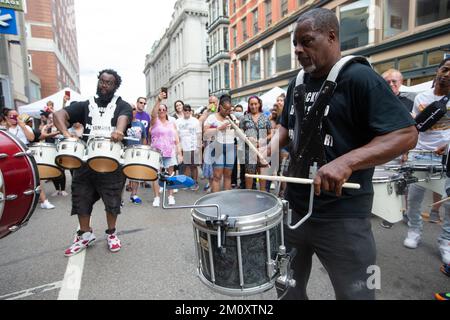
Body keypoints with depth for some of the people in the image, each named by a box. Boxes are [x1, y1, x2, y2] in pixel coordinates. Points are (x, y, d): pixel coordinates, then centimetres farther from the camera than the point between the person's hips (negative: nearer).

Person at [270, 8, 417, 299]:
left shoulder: (359, 77, -12)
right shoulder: (298, 83, 10)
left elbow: (406, 134, -18)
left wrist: (346, 162, -32)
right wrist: (272, 149, 1)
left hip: (342, 217, -7)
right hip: (293, 207, 7)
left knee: (354, 293, 13)